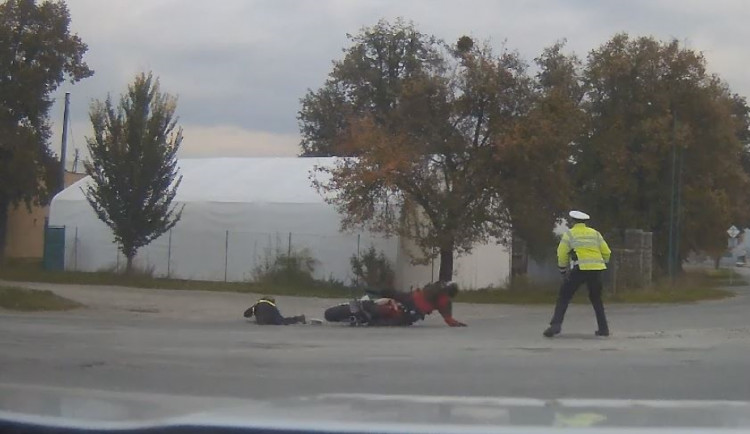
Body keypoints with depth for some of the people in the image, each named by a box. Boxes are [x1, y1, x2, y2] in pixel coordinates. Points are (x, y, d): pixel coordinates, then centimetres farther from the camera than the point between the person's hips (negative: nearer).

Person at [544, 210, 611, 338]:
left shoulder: (569, 234, 6)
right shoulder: (595, 233, 16)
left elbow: (562, 254, 0)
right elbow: (606, 252, 14)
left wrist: (563, 270, 13)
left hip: (579, 270, -4)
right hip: (596, 270, 4)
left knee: (564, 297, 3)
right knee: (596, 298, 20)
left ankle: (556, 324, -12)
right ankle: (603, 328, 14)